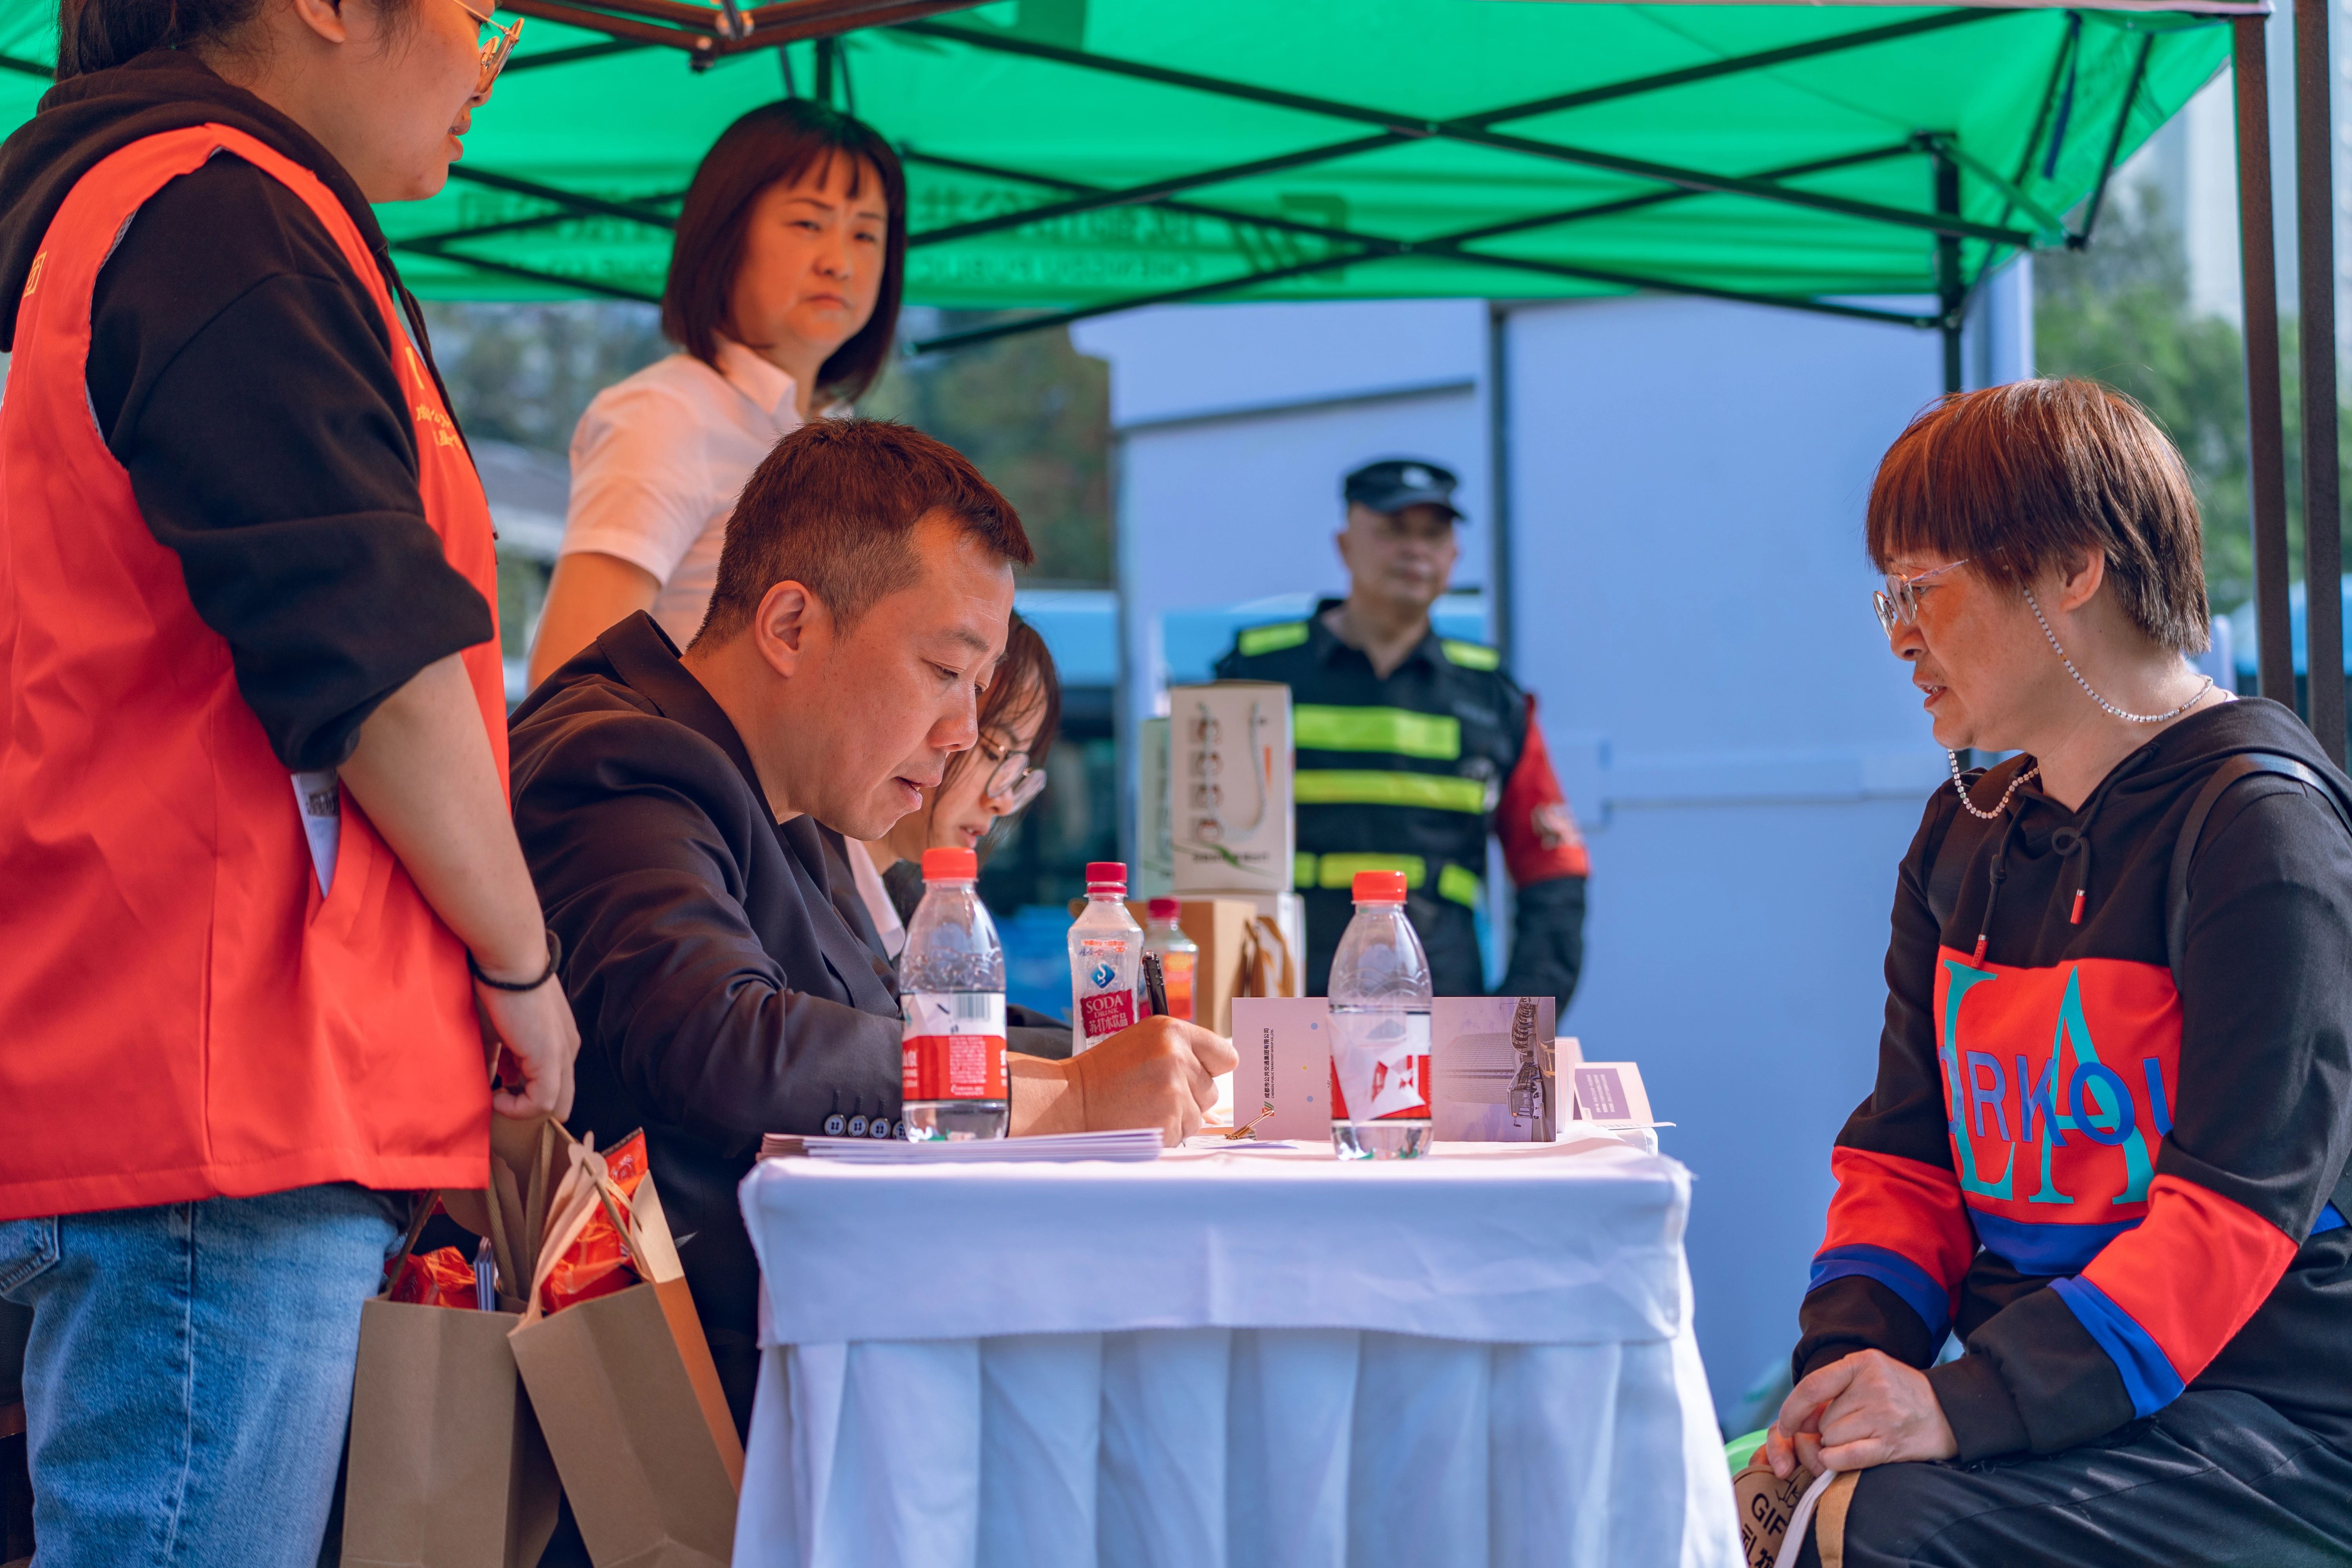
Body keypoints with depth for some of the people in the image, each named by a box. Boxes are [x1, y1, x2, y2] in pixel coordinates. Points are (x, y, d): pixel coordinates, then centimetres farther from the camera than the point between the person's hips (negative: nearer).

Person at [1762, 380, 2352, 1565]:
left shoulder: (2257, 823, -10)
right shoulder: (1963, 841, 15)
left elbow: (2236, 1205, -18)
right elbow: (1901, 1155, 15)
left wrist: (1970, 1404, -25)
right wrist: (1850, 1357, -6)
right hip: (2033, 1386, 6)